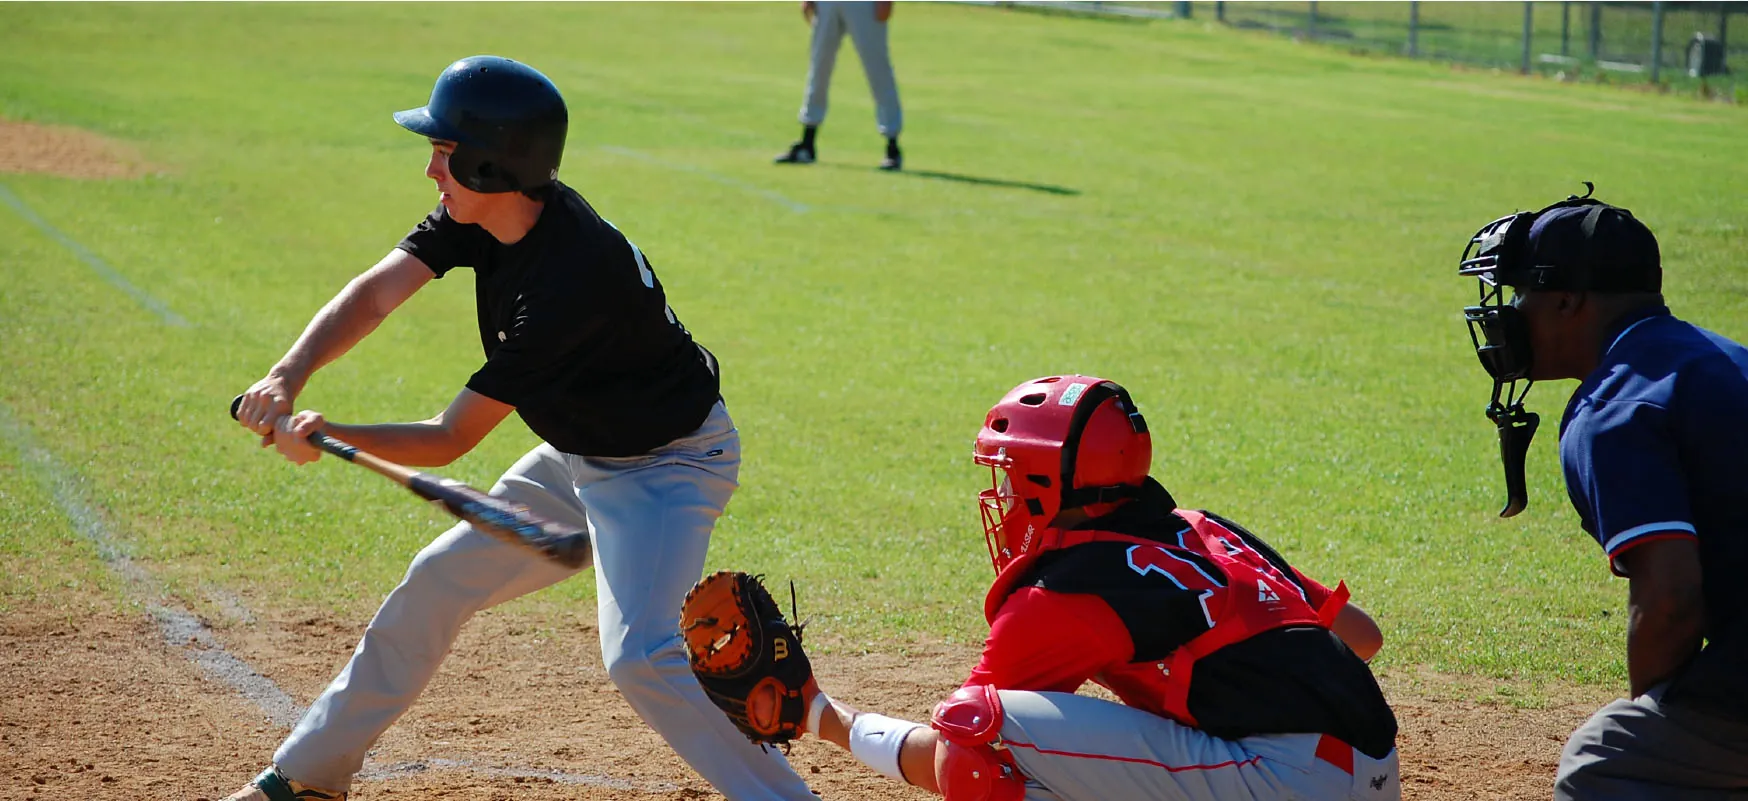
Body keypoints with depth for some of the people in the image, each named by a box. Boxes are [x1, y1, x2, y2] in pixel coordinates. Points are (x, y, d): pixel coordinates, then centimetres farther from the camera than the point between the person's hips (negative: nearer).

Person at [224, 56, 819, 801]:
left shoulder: (571, 279, -35)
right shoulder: (480, 214, -11)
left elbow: (450, 440, -30)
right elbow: (374, 294, -16)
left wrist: (328, 437, -35)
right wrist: (288, 375, -32)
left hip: (669, 466, -10)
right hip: (583, 455, 10)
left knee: (638, 656, -27)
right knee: (439, 579, 16)